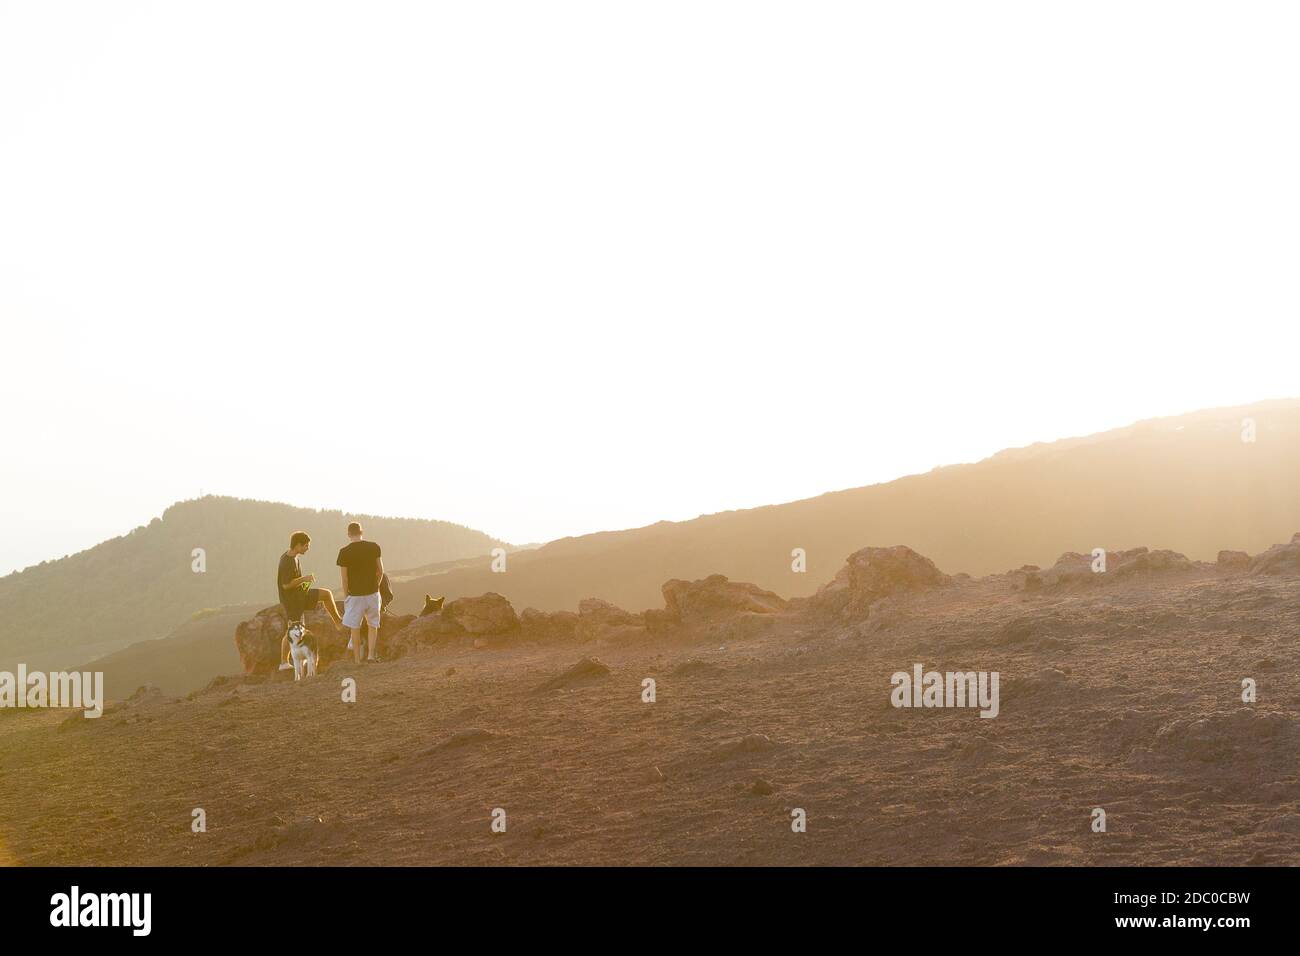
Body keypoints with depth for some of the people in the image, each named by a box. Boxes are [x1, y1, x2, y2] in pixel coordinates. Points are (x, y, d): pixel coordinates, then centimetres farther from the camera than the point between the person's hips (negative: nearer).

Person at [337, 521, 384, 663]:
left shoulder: (344, 552, -9)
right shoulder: (374, 547, -2)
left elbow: (344, 577, -6)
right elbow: (380, 571, 4)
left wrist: (345, 595, 7)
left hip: (355, 594, -2)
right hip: (373, 593, 2)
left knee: (355, 628, 8)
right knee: (372, 625, 17)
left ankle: (357, 660, 11)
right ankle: (371, 654, 5)